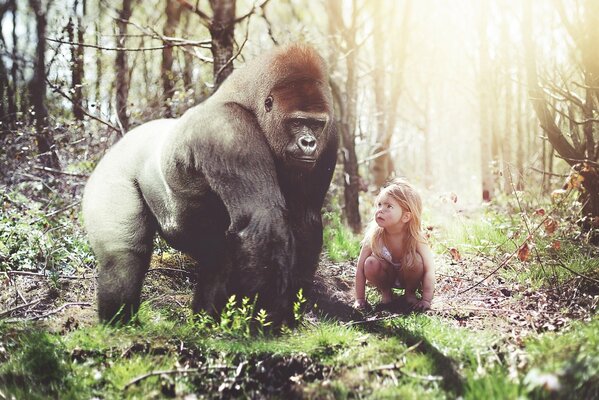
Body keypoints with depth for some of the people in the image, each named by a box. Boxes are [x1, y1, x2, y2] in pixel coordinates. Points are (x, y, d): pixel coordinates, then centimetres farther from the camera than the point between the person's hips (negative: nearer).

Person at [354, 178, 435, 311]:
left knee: (415, 260, -31)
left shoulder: (415, 237, -30)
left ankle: (410, 293, -3)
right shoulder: (374, 236, -27)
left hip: (407, 275, 0)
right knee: (370, 264, -29)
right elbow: (360, 268, -21)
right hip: (387, 275, 1)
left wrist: (426, 300, -33)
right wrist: (360, 299, -23)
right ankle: (385, 293, -1)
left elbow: (429, 269, -28)